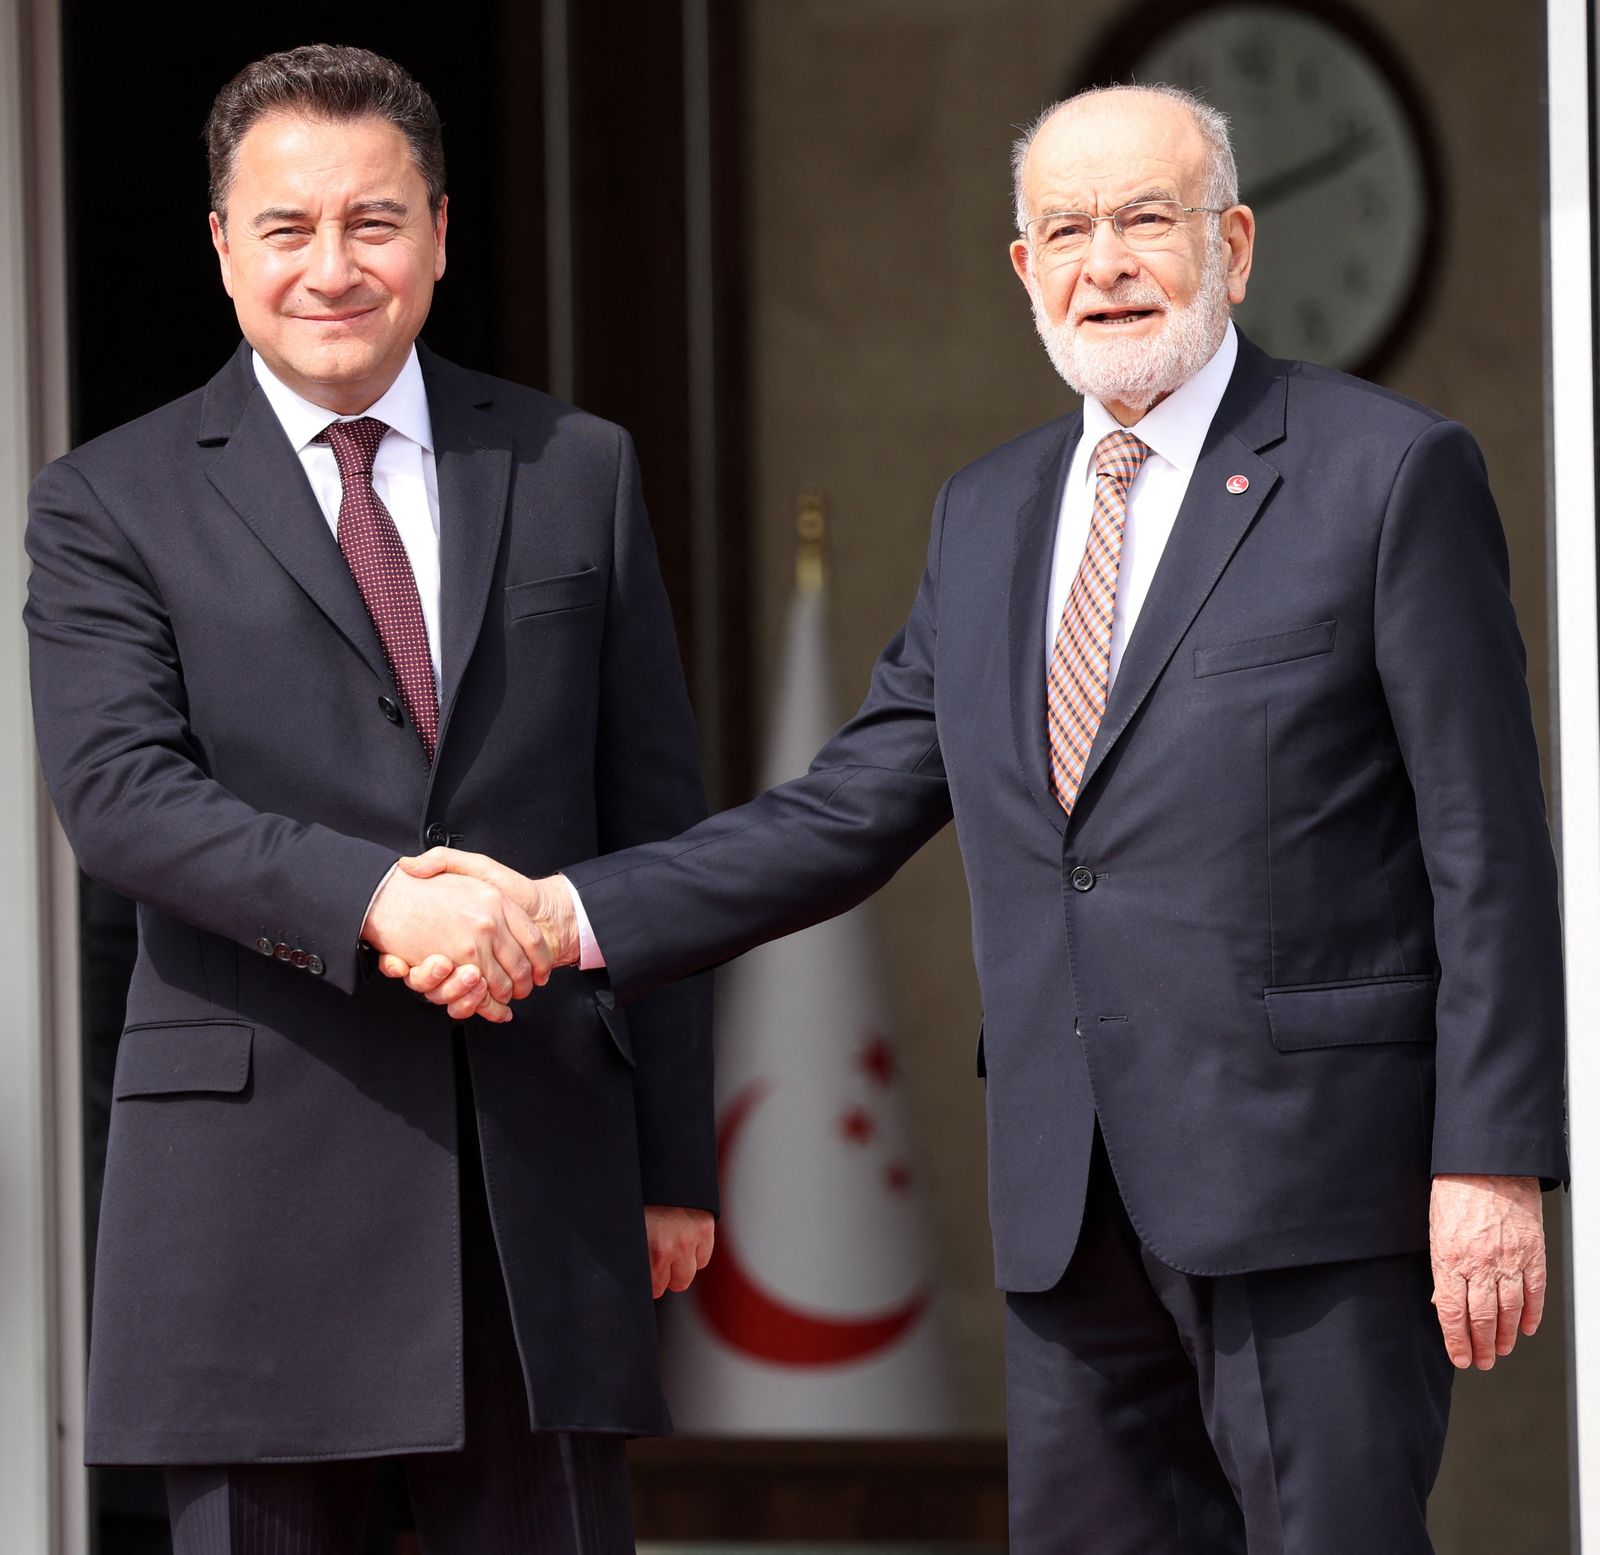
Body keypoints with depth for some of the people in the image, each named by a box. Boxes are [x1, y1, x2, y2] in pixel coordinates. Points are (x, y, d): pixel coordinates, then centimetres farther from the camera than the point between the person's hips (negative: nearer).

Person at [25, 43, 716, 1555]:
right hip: (258, 1166, -2)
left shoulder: (576, 472, 12)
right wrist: (376, 898, -26)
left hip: (544, 1159, 2)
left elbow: (655, 823, 12)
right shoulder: (110, 505, 4)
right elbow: (115, 790, -10)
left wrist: (675, 1156, 8)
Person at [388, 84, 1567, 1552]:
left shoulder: (1392, 471, -2)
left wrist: (1492, 1160, -12)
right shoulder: (988, 512, 17)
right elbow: (854, 809, 15)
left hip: (1309, 1168, -6)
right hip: (1070, 1198, 6)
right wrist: (570, 916, 3)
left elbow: (1486, 849, -6)